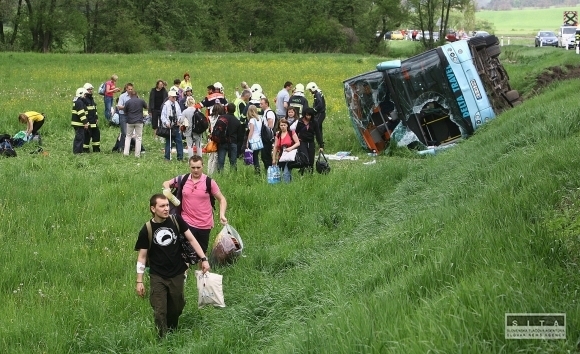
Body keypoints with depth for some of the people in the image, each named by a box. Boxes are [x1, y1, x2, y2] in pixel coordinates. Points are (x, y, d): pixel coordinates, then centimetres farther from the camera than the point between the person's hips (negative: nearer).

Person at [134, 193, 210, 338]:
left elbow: (191, 239, 2)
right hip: (157, 277, -2)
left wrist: (204, 259, -5)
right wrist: (139, 281, -6)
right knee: (160, 311, -2)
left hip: (177, 274, 2)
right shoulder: (147, 230, -11)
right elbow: (142, 256, -4)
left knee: (176, 308, 13)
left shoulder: (176, 221, -6)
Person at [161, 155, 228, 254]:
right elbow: (166, 183, 18)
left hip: (205, 225, 0)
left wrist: (222, 215, -14)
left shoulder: (209, 182, -5)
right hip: (187, 223, 0)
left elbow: (221, 199, 2)